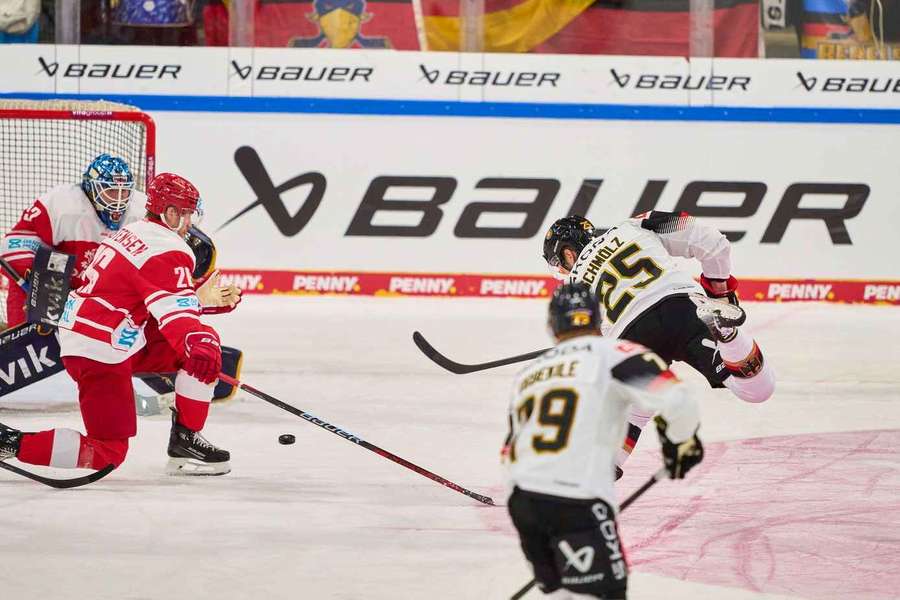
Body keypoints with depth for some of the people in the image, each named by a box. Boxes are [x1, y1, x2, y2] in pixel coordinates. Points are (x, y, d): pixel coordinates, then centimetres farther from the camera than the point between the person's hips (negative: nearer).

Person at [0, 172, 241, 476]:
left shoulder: (134, 232, 16)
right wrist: (196, 346, -47)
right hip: (101, 352, -10)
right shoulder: (169, 251, -15)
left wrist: (205, 300, 22)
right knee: (108, 452, -8)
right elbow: (174, 312, -32)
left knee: (205, 342, 9)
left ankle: (186, 439, 10)